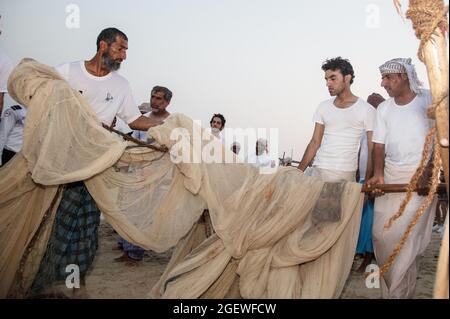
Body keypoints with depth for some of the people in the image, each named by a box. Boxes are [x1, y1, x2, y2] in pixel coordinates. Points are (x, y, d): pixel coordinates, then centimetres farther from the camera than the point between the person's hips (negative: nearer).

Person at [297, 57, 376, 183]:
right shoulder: (323, 107, 11)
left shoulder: (366, 110, -2)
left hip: (346, 175, -3)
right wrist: (298, 172, 3)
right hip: (317, 171, 3)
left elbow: (372, 150, -3)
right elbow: (315, 143, 11)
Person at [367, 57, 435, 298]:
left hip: (419, 178, -4)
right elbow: (379, 145, 5)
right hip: (389, 176, 4)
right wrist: (378, 175, -10)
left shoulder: (429, 101, -3)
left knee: (405, 238, -8)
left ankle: (399, 292, 7)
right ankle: (388, 289, 23)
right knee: (381, 233, 3)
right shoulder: (383, 109, 9)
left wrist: (428, 172, -15)